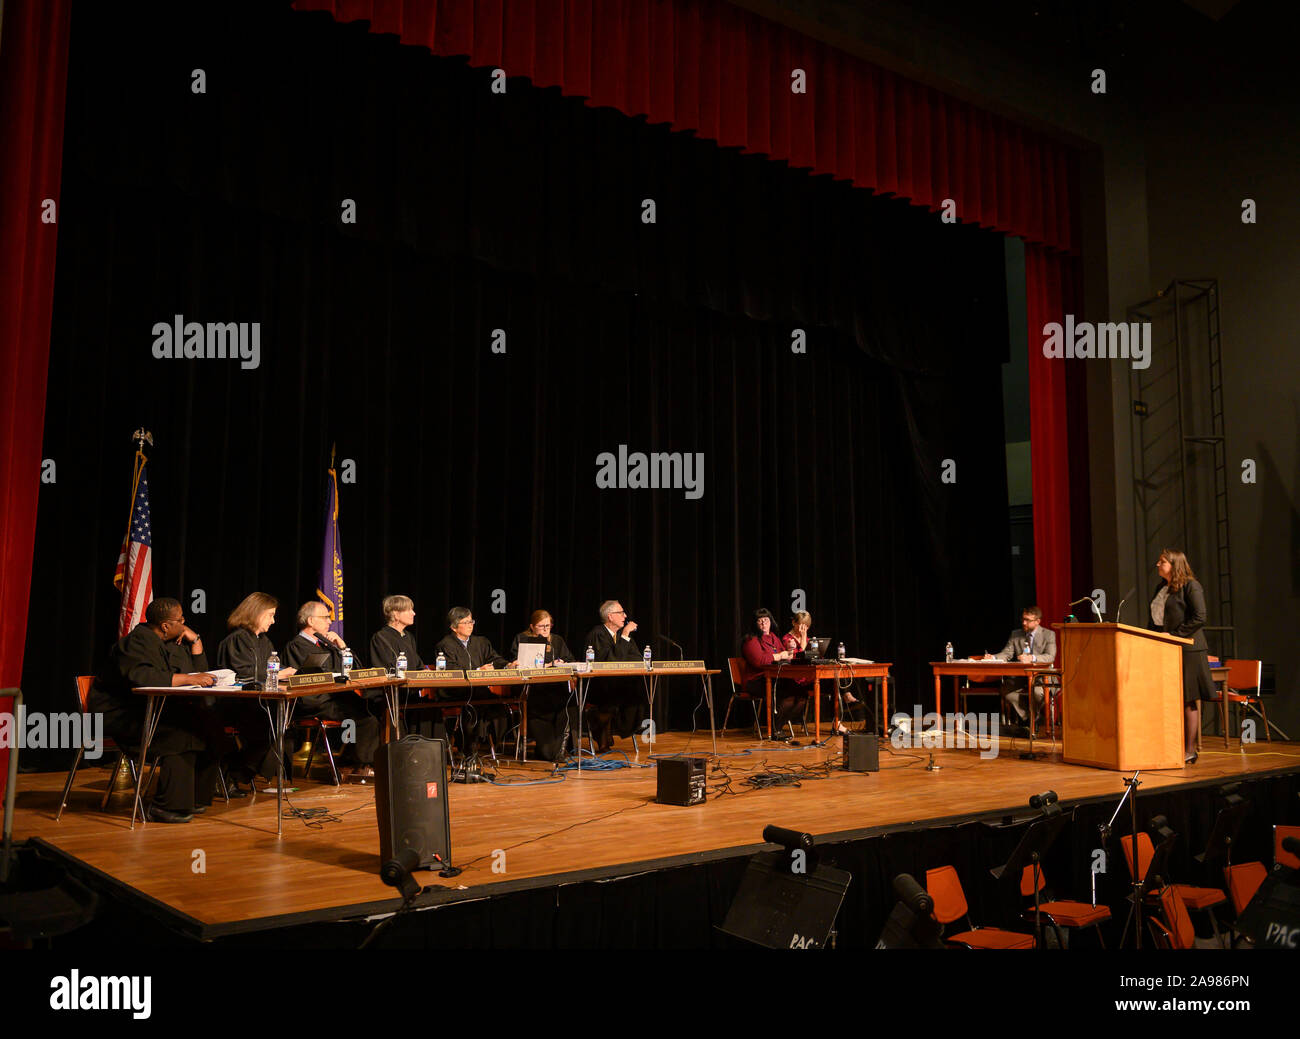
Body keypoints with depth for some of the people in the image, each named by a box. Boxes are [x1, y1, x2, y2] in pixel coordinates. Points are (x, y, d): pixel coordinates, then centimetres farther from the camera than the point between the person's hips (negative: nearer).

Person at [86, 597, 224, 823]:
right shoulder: (137, 642, -14)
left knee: (209, 722, -13)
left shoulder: (174, 643, 15)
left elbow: (199, 672, 19)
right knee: (181, 732, -31)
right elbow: (141, 677, -33)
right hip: (120, 716, -9)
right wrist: (188, 678, -33)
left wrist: (196, 640, 7)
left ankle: (196, 798, -8)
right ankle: (165, 807, -27)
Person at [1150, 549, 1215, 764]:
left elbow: (1199, 617, -14)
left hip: (1187, 649, -8)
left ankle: (1189, 751, 1)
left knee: (1189, 701, -3)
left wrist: (1174, 635, -16)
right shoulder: (1161, 588, 18)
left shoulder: (1191, 586, -7)